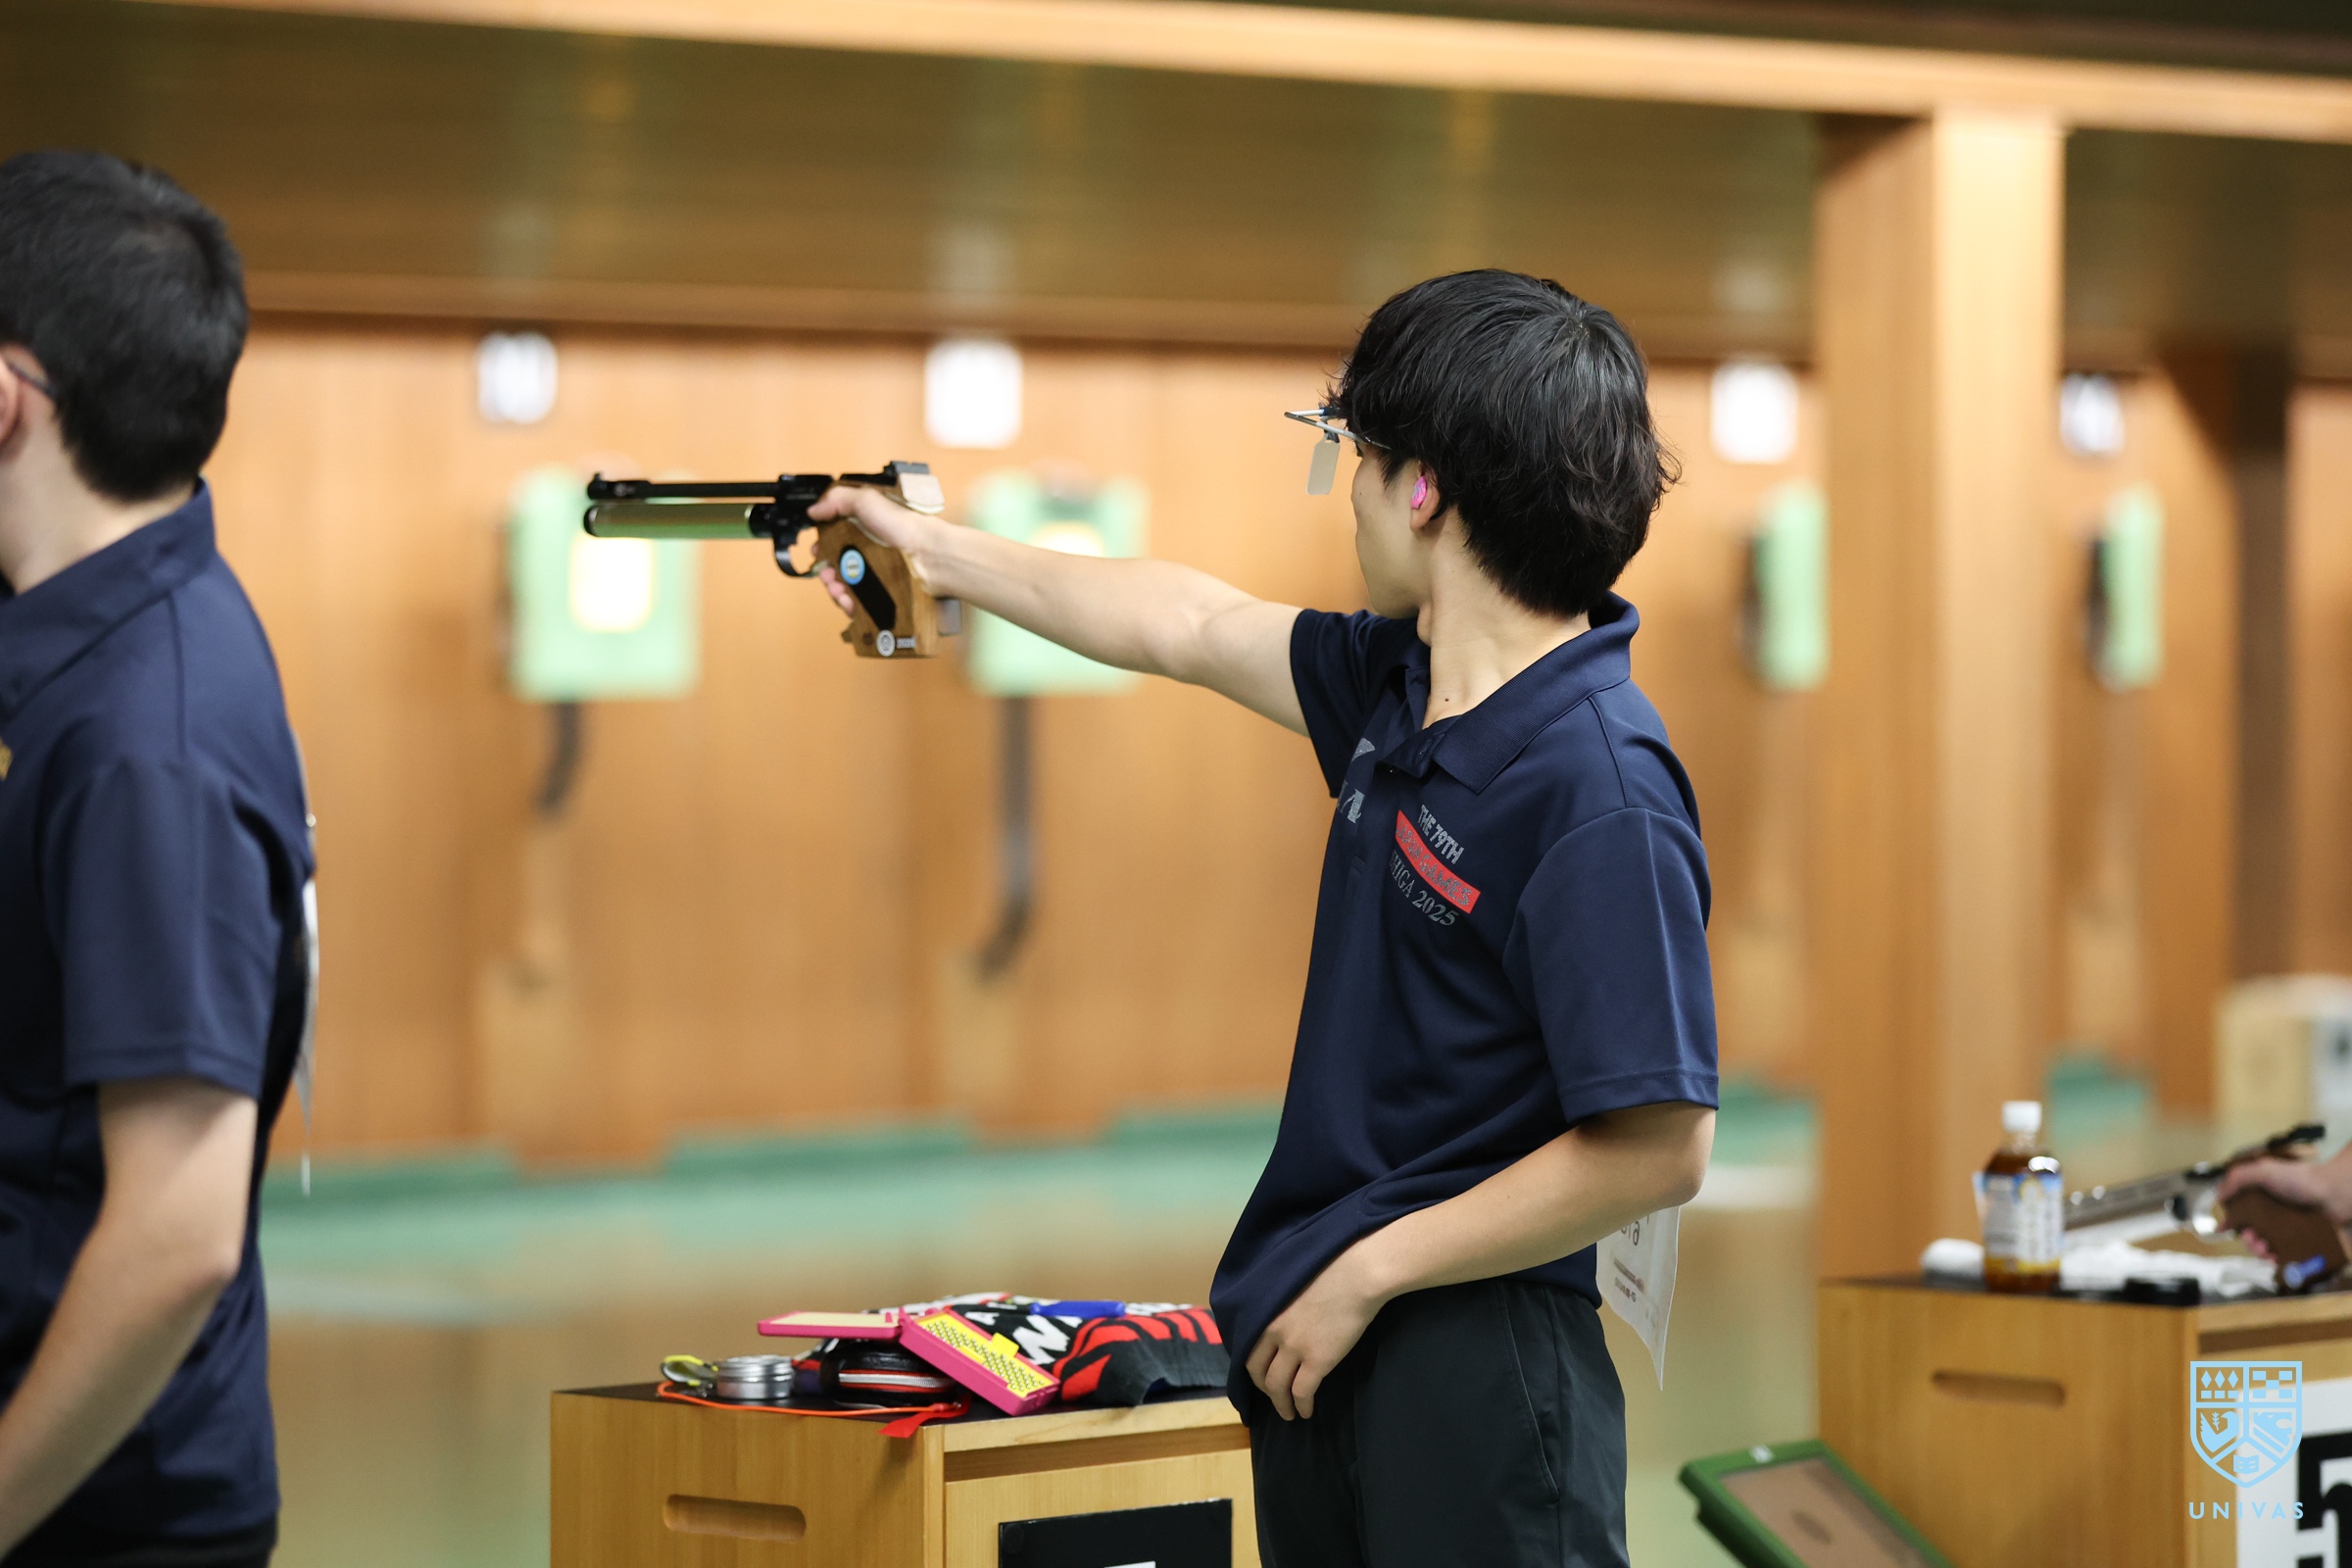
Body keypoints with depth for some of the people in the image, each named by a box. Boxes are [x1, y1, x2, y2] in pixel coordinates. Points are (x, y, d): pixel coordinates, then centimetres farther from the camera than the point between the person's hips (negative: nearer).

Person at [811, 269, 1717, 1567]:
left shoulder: (1599, 791, -22)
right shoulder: (1403, 682, 6)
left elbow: (1657, 1150, -24)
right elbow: (1193, 627, 24)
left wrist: (1365, 1273, -16)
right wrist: (934, 551, 35)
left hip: (1468, 1359, -9)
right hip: (1322, 1353, 9)